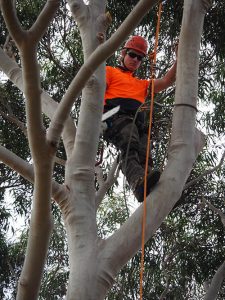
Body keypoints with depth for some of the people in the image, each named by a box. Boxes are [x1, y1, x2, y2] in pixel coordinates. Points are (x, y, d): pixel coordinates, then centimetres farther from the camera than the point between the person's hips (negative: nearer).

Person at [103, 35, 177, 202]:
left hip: (137, 123, 5)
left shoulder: (142, 84, 42)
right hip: (116, 117, -5)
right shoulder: (110, 72, 28)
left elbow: (168, 81, 31)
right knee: (130, 146, -37)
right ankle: (139, 182, -62)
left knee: (144, 156, -25)